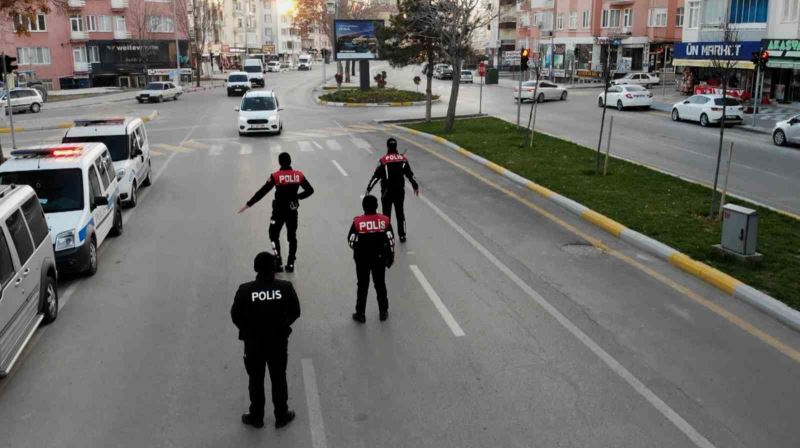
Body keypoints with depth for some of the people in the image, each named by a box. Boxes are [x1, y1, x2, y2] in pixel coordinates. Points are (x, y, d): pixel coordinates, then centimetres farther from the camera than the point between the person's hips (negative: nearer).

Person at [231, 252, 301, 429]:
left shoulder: (245, 290, -16)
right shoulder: (285, 287, -14)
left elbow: (236, 315, -9)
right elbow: (295, 312, -6)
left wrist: (248, 330, 8)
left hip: (253, 343, -1)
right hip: (279, 341, 1)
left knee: (256, 380, 17)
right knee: (279, 379, 17)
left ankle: (256, 417, 31)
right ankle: (282, 416, 31)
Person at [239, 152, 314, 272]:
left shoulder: (275, 176, -14)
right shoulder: (299, 175, -5)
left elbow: (262, 192, -13)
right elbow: (310, 190, 2)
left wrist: (248, 204, -7)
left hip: (279, 211, -3)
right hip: (292, 211, 3)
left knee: (274, 236, 13)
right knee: (292, 237, 16)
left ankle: (278, 263, 8)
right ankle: (290, 264, 19)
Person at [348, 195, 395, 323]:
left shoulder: (357, 221, -12)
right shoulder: (385, 220, -7)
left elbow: (351, 240, -5)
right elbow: (390, 239, -4)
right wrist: (391, 256, 9)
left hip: (362, 258, -1)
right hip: (379, 258, 1)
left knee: (362, 285, 11)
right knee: (380, 284, 15)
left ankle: (360, 314, 16)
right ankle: (383, 312, 24)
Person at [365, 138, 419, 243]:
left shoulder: (383, 160, -12)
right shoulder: (403, 159, -1)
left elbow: (376, 176, -12)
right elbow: (409, 174, 6)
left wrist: (368, 189, -4)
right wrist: (415, 186, 20)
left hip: (387, 191, -3)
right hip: (400, 190, 3)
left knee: (386, 213, 6)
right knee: (400, 212, 14)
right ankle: (402, 235, 17)